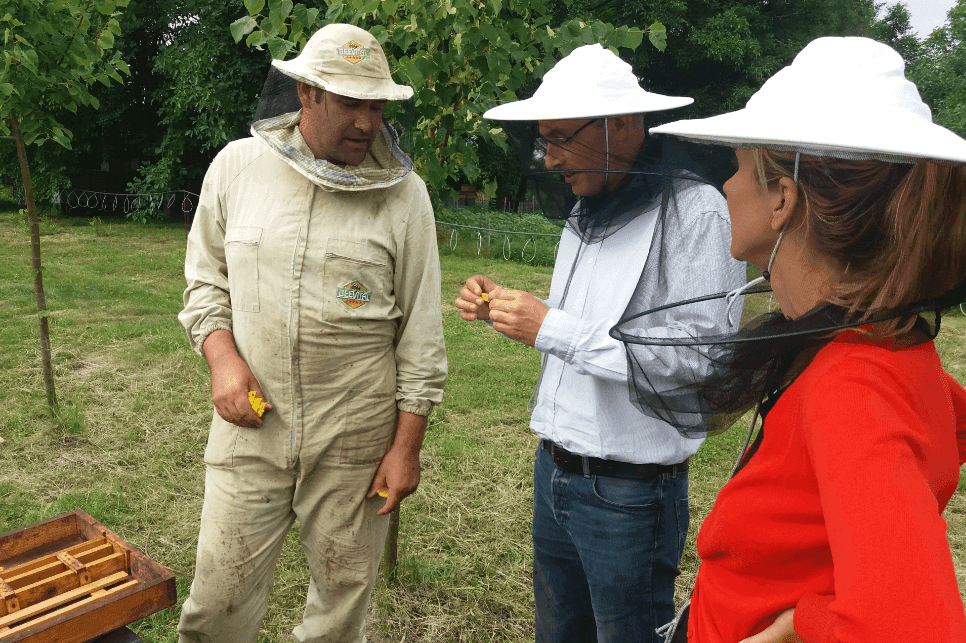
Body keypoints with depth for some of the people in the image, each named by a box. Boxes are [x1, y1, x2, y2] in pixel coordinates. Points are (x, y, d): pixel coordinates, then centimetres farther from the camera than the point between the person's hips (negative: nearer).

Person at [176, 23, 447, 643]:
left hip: (356, 440, -1)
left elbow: (420, 332, -4)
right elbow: (205, 279, 11)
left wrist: (407, 446, -4)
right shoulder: (237, 165, 1)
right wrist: (223, 357, -7)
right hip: (251, 427, 2)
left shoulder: (403, 193, -6)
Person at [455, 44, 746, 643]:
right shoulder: (586, 211, 10)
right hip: (556, 472, 8)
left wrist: (552, 329, -24)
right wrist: (504, 307, 0)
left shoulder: (696, 212, -17)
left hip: (630, 493, -8)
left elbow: (698, 359, -25)